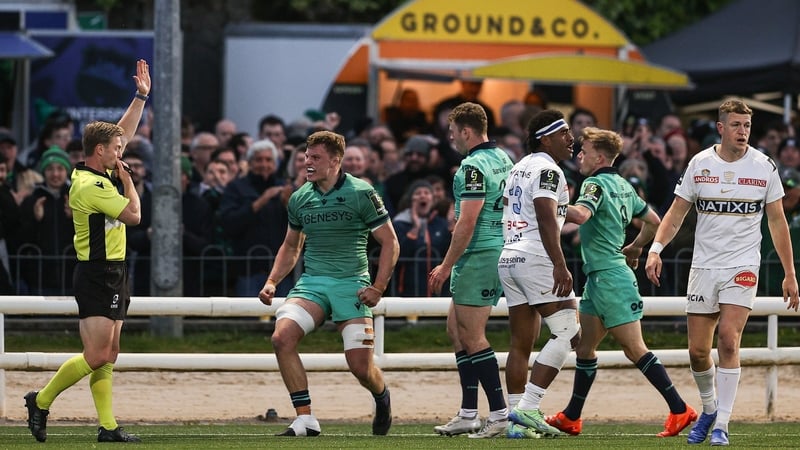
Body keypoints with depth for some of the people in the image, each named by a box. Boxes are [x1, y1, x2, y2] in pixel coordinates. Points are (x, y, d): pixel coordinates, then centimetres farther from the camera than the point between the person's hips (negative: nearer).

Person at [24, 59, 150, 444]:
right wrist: (127, 179, 1)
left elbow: (123, 132, 24)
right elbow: (133, 214, -14)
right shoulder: (90, 186, -18)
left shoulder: (100, 173, 10)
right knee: (96, 356, -11)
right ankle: (41, 401, 3)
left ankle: (108, 427, 5)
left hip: (112, 273, 10)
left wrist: (141, 96, 22)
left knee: (108, 356, 6)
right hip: (96, 277, -10)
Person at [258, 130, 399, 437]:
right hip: (311, 282, 4)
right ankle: (305, 421, -18)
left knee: (360, 365, -11)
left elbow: (390, 242, -1)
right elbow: (291, 246, 24)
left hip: (351, 285, -4)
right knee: (282, 337, -24)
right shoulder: (299, 199, 9)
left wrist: (378, 288, -11)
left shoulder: (361, 193, -5)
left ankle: (382, 398, 29)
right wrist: (272, 281, 9)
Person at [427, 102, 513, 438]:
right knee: (456, 328, 15)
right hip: (501, 254, 10)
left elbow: (467, 222, -21)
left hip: (478, 256, -10)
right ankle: (468, 415, 15)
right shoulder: (502, 159, 13)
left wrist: (446, 266, -16)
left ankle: (500, 413, -7)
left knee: (471, 335, -5)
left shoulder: (473, 166, -16)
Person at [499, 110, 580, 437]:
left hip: (508, 259, 9)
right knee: (567, 333, -7)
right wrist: (560, 266, -24)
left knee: (521, 344, 9)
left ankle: (517, 417, 6)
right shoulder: (547, 170, -8)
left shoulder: (519, 168, 19)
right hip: (537, 260, -9)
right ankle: (528, 408, -14)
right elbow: (546, 220, -19)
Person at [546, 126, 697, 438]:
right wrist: (634, 248, 31)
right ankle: (571, 418, 18)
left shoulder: (596, 184, -13)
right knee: (585, 347, 13)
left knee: (634, 348, -9)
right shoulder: (623, 186, 14)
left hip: (609, 277, -10)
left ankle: (680, 409, -10)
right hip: (598, 277, 10)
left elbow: (580, 214, -33)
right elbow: (653, 221, 22)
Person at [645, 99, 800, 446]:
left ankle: (722, 426, -12)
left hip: (742, 266, -2)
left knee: (728, 342, -17)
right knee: (697, 350, 2)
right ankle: (709, 409, 30)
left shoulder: (763, 166, -1)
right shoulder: (699, 164, 1)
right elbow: (676, 213, 6)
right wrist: (655, 249, -10)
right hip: (704, 265, 2)